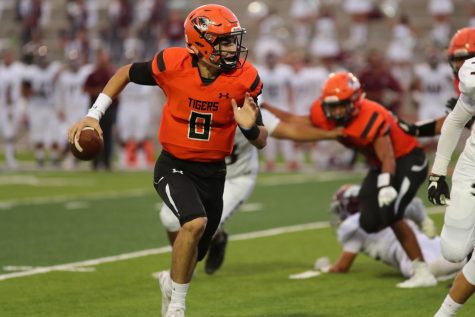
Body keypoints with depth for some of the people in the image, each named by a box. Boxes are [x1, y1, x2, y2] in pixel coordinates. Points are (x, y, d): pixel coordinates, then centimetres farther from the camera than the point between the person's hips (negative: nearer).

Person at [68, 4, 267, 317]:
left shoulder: (245, 78, -14)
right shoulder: (172, 64, -18)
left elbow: (261, 141, -7)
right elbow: (126, 74, 3)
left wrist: (250, 127, -30)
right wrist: (93, 115, -1)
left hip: (214, 173, 3)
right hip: (174, 167, -3)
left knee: (195, 252, 15)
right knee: (195, 222, -29)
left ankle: (171, 282, 52)